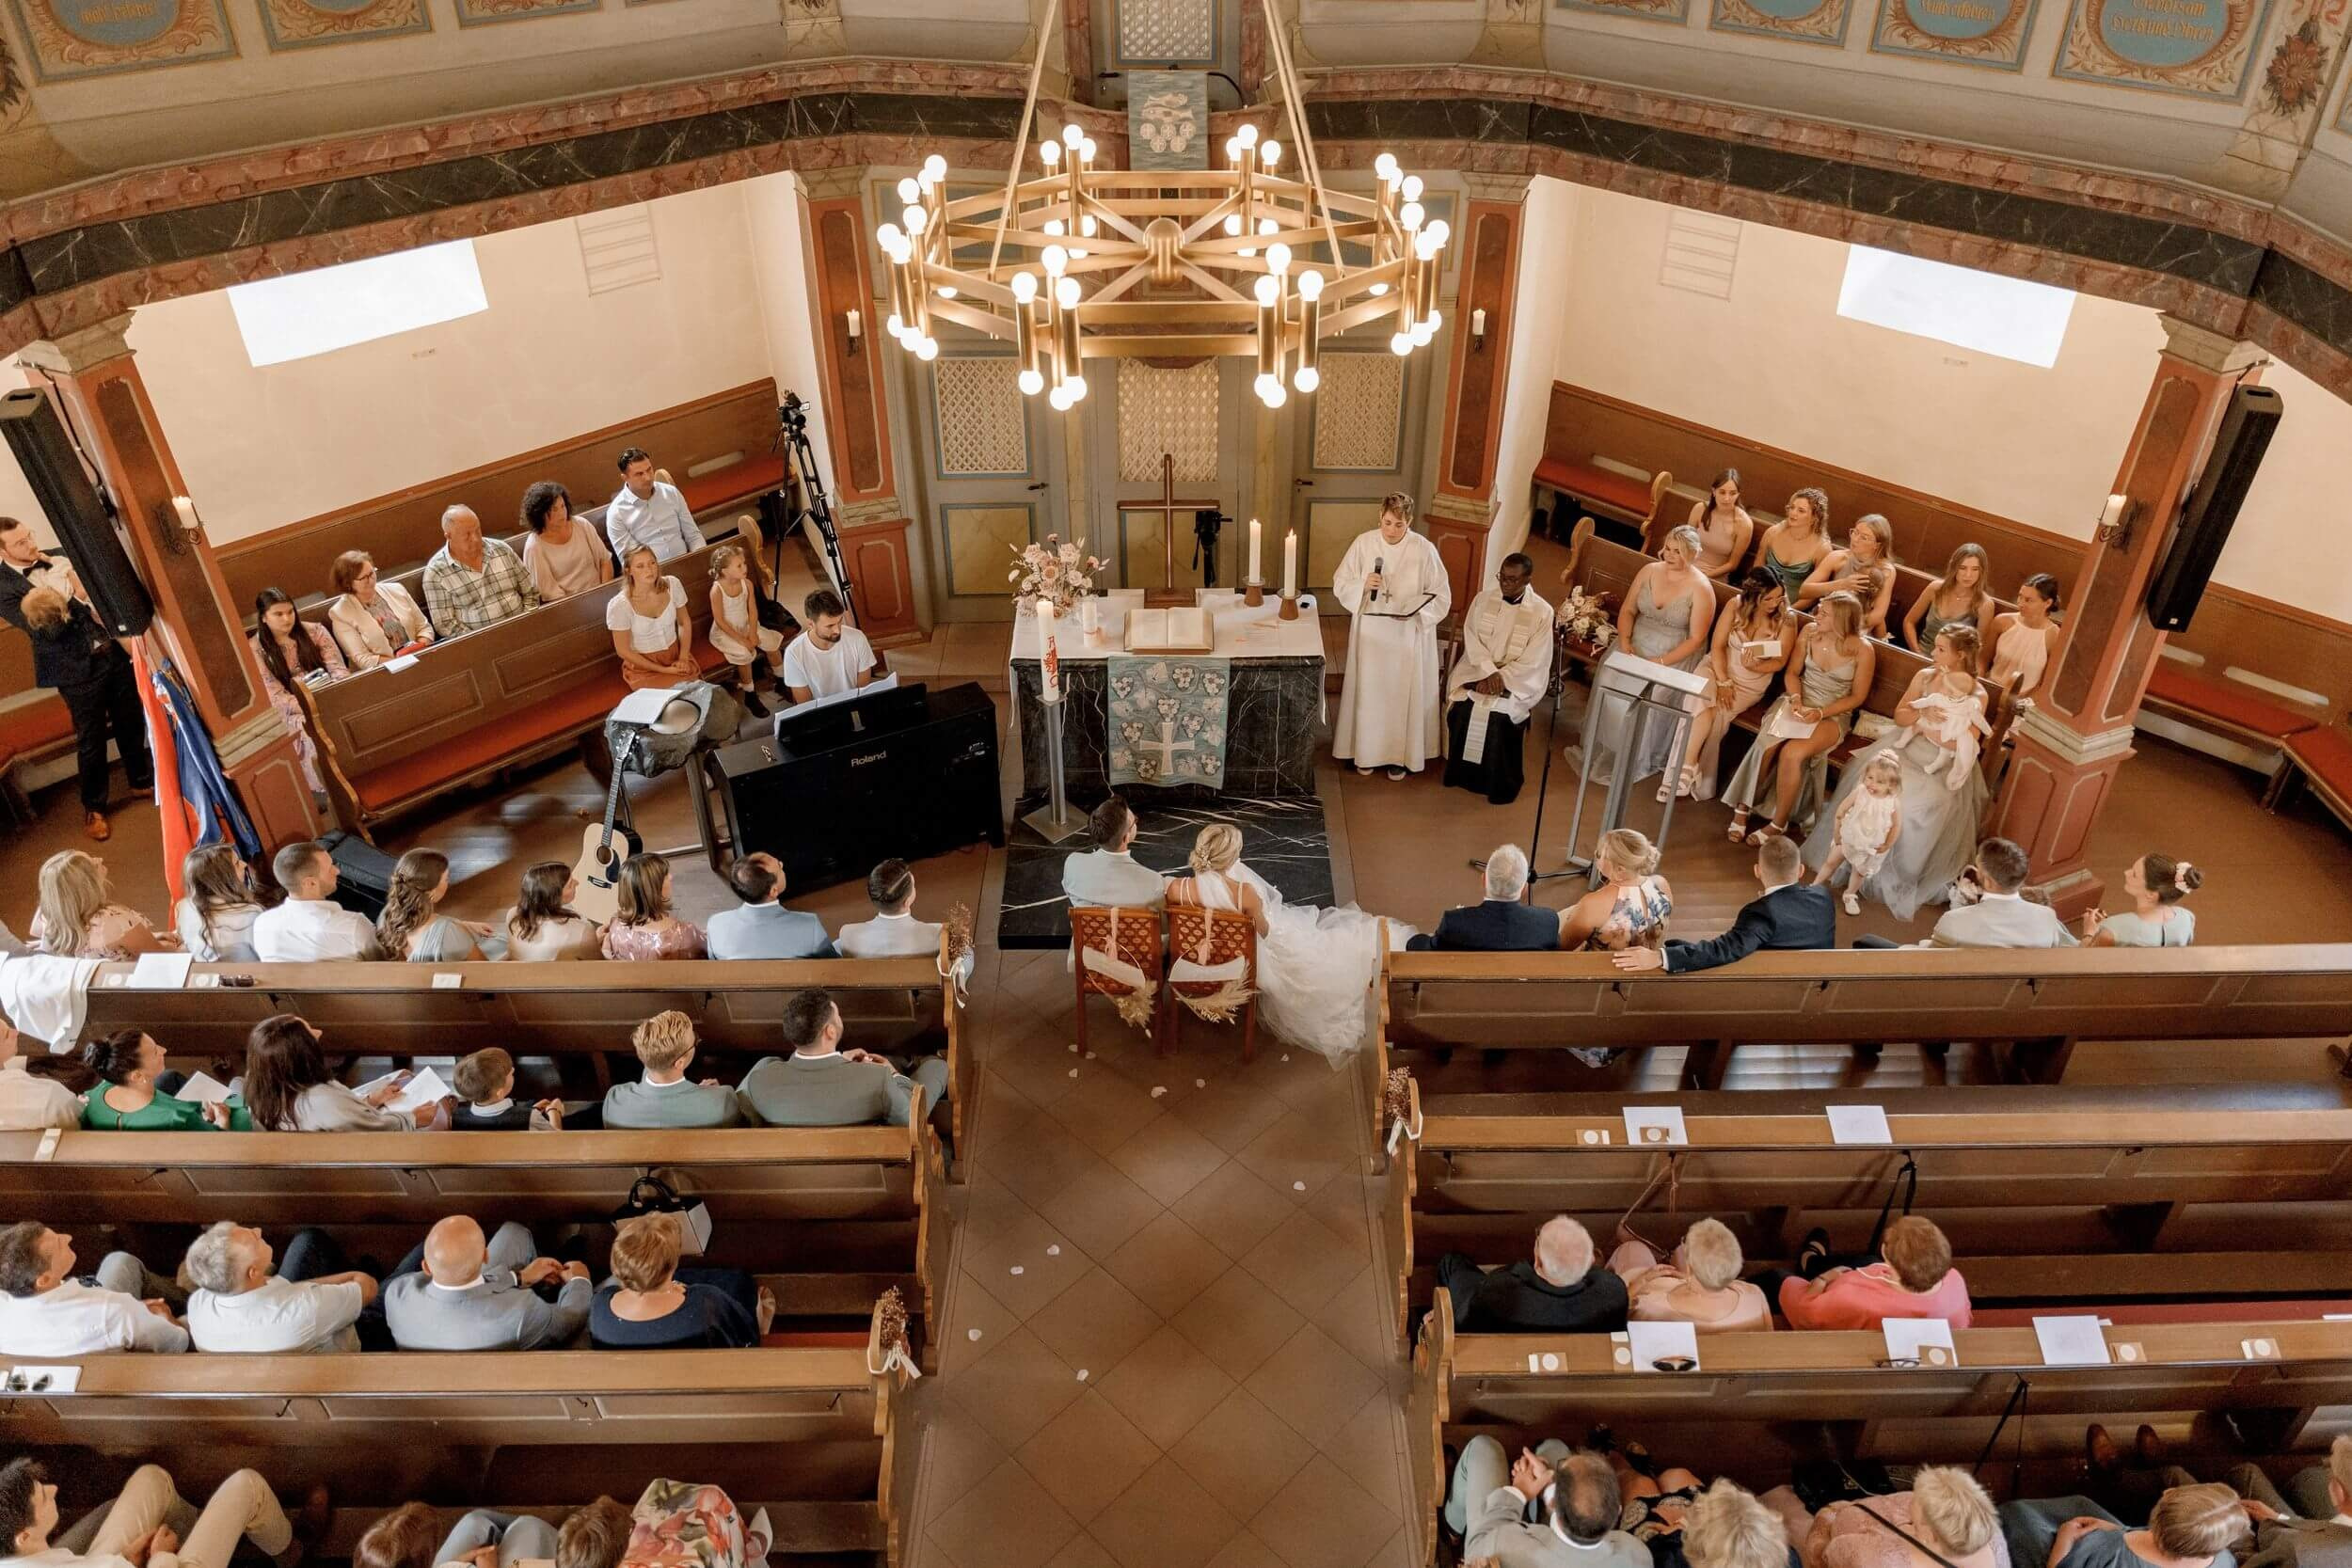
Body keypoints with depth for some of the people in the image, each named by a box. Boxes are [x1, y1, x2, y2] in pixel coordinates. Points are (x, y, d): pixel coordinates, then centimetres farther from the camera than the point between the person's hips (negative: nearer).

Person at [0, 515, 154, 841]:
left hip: (112, 653, 5)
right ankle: (94, 807, 24)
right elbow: (49, 630, -21)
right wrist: (77, 594, -26)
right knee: (90, 740, 6)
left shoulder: (58, 557, 4)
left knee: (132, 722, 17)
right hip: (78, 669, -5)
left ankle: (142, 779, 39)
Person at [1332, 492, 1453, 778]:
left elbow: (1441, 595, -4)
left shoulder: (1424, 550, -10)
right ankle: (1366, 750, 23)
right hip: (1370, 633, 1)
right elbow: (1340, 584, 0)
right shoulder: (1364, 543, -6)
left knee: (1403, 693, 5)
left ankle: (1400, 755, 19)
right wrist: (1363, 585, -20)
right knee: (1368, 690, 8)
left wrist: (1413, 611, -21)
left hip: (1408, 636, -1)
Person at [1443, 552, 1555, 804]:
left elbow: (1532, 660, -11)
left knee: (1500, 713, -25)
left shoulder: (1542, 612, -8)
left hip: (1519, 678, -3)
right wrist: (1489, 672, -17)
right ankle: (1461, 772, 1)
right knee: (1463, 705, -20)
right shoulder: (1483, 598, 1)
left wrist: (1500, 677, -19)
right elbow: (1471, 639, -3)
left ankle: (1502, 784, -6)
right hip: (1478, 669, 3)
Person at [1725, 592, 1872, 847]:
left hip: (1833, 714, -3)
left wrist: (1821, 713, -17)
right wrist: (1796, 699, -12)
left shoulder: (1863, 650, -13)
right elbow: (1792, 672, 7)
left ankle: (1779, 823, -13)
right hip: (1798, 702, 3)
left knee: (1792, 752, -30)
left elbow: (1857, 697, -5)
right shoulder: (1809, 632, -3)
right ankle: (1742, 806, -12)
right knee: (1766, 744, -28)